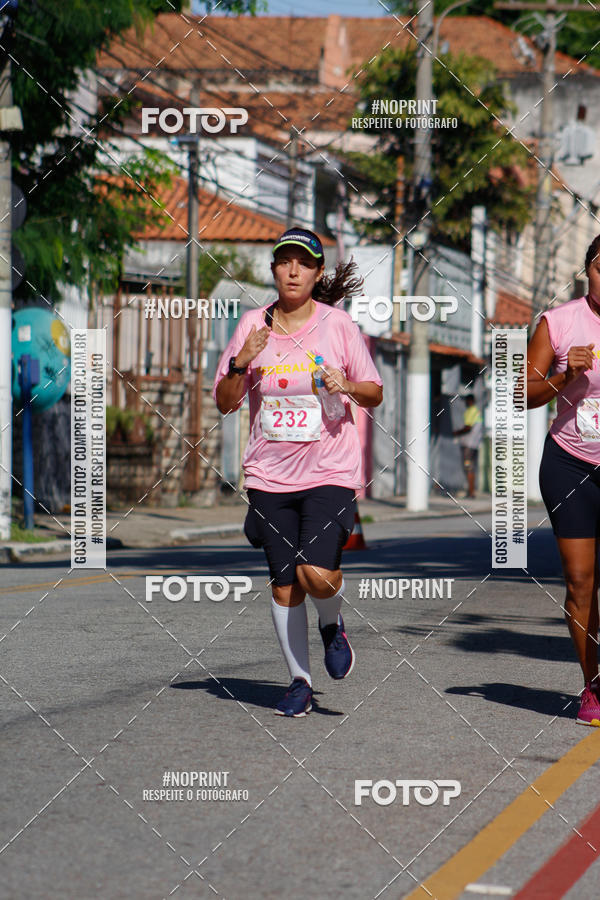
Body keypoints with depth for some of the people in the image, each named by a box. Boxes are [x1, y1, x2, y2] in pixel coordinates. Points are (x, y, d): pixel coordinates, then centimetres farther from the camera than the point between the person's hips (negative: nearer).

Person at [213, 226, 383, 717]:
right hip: (269, 474, 3)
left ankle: (333, 625, 16)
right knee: (284, 583, 4)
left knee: (317, 574, -19)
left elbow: (376, 393, 6)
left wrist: (348, 387, -15)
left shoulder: (338, 324, -1)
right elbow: (225, 402, 6)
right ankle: (300, 681, 20)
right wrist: (242, 362, -11)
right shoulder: (252, 324, 5)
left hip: (330, 471, -3)